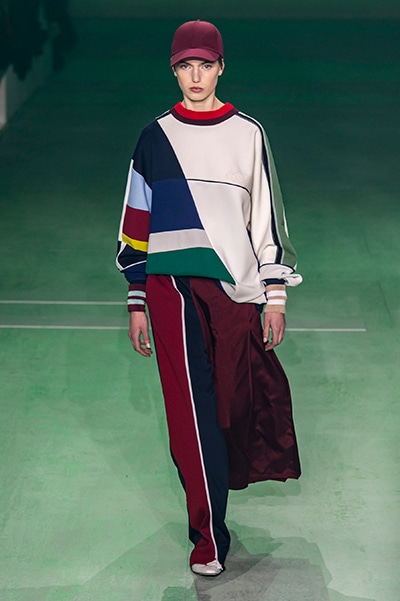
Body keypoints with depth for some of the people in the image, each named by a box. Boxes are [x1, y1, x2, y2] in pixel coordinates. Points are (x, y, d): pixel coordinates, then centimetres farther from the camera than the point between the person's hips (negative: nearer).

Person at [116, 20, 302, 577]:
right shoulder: (155, 139, 8)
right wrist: (137, 305, 8)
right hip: (171, 287, 0)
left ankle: (216, 481, 33)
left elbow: (268, 217, 8)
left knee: (237, 396, 5)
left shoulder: (248, 134, 7)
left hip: (236, 289, 1)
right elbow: (136, 224, 10)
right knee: (190, 408, -5)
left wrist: (276, 296, 4)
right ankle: (208, 535, 1)